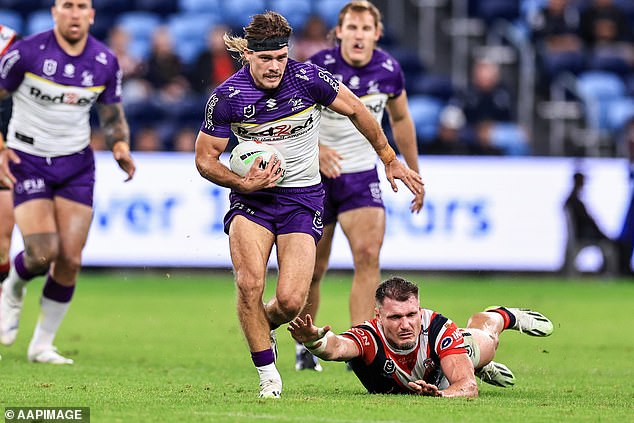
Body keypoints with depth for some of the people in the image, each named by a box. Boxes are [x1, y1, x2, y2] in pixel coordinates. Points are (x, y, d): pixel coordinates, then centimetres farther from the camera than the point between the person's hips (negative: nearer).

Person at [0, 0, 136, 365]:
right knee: (43, 254, -17)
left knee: (70, 260, -5)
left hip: (77, 165, 3)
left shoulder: (106, 62, -1)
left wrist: (121, 146, -8)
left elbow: (113, 115, 13)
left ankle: (42, 344, 12)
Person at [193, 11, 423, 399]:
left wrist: (390, 160, 12)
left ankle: (263, 325, 24)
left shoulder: (308, 78, -13)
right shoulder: (227, 96, -13)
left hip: (302, 198, 0)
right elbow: (205, 158, -2)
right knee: (249, 283, -21)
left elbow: (355, 110, 4)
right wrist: (244, 182, -20)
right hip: (251, 197, 0)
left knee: (291, 300, -13)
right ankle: (268, 375, -4)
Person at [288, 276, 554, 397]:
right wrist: (314, 339, -95)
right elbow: (335, 347, -71)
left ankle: (506, 316, 67)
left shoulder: (439, 330, -46)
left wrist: (438, 394, -73)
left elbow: (468, 386, -51)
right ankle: (484, 368, 71)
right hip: (388, 389, 1)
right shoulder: (370, 337, -50)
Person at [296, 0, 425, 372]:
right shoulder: (318, 67, -15)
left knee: (368, 255, -18)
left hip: (363, 175, 2)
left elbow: (401, 120, 13)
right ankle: (305, 347, 27)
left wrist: (415, 174, 17)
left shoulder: (389, 70, -4)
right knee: (313, 269, 4)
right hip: (316, 175, -2)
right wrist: (315, 148, -32)